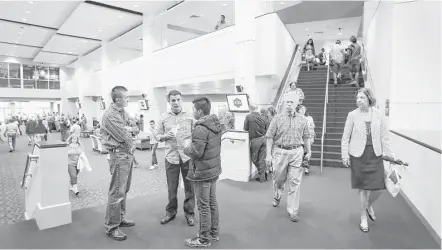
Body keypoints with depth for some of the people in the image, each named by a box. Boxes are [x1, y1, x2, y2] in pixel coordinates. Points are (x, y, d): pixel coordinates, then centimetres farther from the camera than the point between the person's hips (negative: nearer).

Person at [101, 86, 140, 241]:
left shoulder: (124, 112, 12)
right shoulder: (110, 115, -15)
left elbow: (135, 129, 13)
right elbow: (123, 136, -17)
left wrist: (126, 129, -7)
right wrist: (130, 130, 2)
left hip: (128, 154, 9)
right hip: (119, 154, -9)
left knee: (124, 189, 18)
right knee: (117, 192, -4)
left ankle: (120, 218, 33)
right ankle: (111, 227, 9)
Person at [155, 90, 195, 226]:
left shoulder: (190, 116, 0)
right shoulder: (163, 117, 5)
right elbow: (157, 134, 7)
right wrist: (165, 136, -12)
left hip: (187, 156, -1)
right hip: (171, 156, 1)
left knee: (190, 186, 7)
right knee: (171, 187, 11)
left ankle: (189, 213, 24)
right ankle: (171, 211, 31)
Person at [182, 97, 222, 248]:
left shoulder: (201, 129, -23)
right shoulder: (216, 125, 5)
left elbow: (196, 152, -26)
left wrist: (187, 146, -7)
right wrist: (193, 144, 10)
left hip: (202, 173, -9)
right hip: (214, 170, 9)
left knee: (204, 207, 4)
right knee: (212, 203, 19)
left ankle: (204, 239, 19)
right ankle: (214, 233, 33)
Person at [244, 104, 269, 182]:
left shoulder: (248, 117, -9)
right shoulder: (263, 118, 1)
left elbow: (245, 128, -1)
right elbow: (267, 130, 5)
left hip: (255, 140, -4)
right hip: (263, 139, 4)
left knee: (254, 159, 13)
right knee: (262, 159, 11)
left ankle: (263, 172, 15)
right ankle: (262, 177, 17)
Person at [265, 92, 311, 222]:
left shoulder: (302, 120, 7)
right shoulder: (278, 118, -2)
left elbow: (306, 137, 15)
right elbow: (270, 137, -3)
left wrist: (309, 151, 11)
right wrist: (268, 154, -6)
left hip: (297, 153, 1)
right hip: (280, 152, -1)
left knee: (295, 182, 1)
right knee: (279, 179, 12)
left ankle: (293, 210, 13)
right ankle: (277, 197, 44)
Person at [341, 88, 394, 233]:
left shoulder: (378, 114, 1)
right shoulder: (353, 115, -4)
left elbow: (384, 136, 6)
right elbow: (345, 138, -1)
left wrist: (389, 153, 3)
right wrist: (345, 155, -4)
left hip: (375, 155, 2)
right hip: (358, 155, -2)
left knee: (379, 187, 0)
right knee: (363, 188, 6)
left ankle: (369, 205, 34)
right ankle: (363, 218, 26)